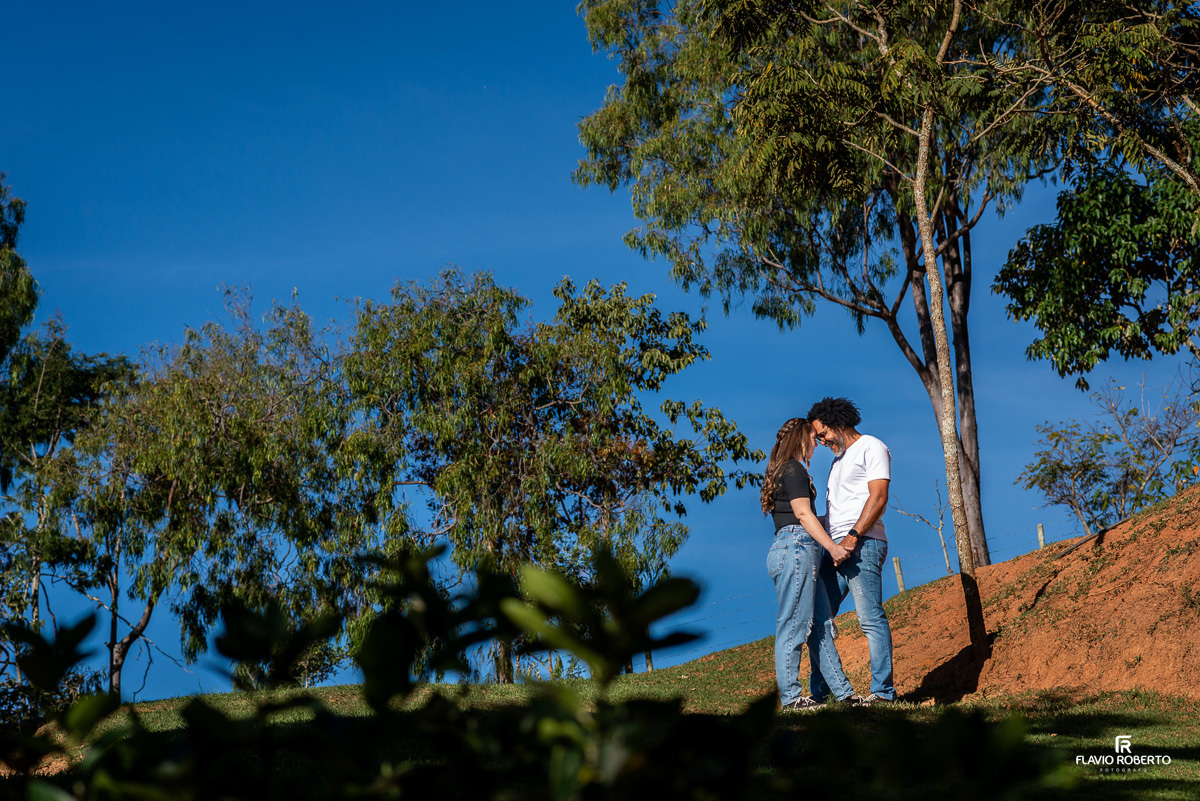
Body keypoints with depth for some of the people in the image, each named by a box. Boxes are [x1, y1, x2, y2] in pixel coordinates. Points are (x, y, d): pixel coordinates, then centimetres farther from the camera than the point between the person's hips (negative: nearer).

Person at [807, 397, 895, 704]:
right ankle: (821, 690, 5)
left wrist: (852, 537, -19)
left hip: (862, 544, -9)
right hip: (834, 548, 9)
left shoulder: (871, 448, 1)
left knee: (871, 618, -12)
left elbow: (878, 497, -11)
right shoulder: (838, 458, 27)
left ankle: (882, 690, -12)